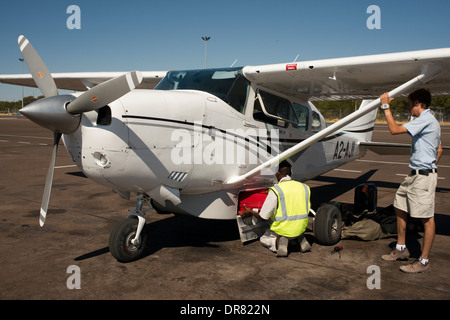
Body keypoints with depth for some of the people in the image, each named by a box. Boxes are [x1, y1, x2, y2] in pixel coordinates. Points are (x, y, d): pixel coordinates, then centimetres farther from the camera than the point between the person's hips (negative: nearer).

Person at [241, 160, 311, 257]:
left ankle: (278, 242, -7)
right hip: (301, 228, 5)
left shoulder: (275, 191, -17)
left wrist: (251, 212, 8)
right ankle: (300, 239, 7)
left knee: (264, 239, 26)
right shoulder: (304, 187, -1)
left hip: (282, 230, -5)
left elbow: (263, 217, -12)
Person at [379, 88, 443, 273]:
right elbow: (439, 150, 23)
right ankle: (401, 249, 28)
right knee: (400, 207, 16)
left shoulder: (425, 120, -15)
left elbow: (394, 129, -23)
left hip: (423, 176, -11)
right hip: (415, 175, 11)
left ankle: (424, 261, 5)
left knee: (427, 218, -3)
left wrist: (385, 106, -14)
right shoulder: (431, 121, 18)